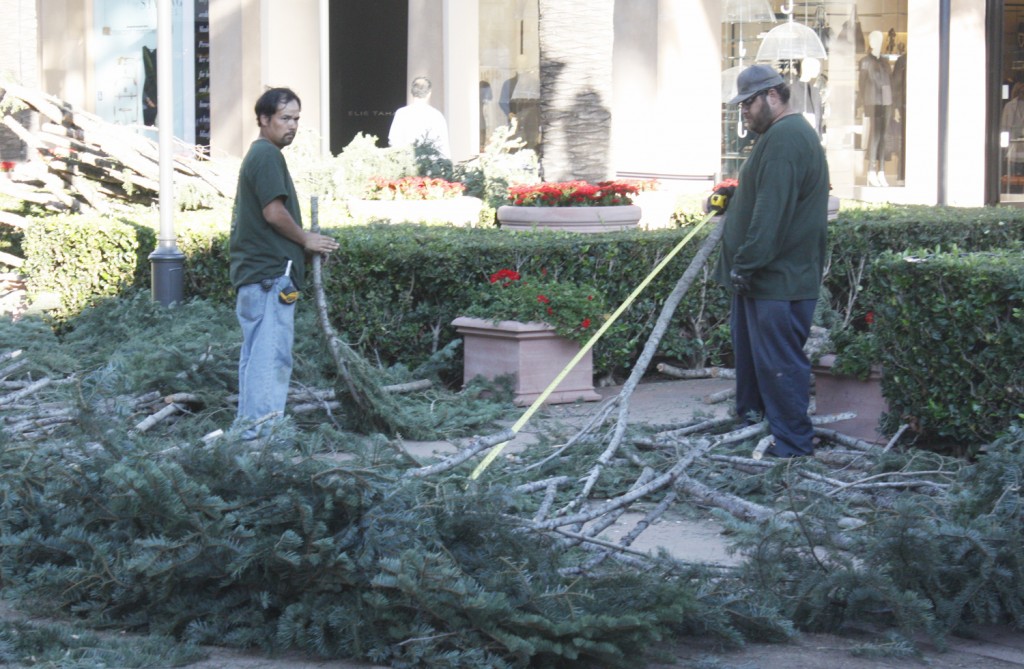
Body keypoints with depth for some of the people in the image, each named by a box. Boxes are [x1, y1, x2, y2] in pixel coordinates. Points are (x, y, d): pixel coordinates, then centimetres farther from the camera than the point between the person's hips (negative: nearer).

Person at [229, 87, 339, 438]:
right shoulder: (267, 155, -12)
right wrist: (306, 240, -4)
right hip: (271, 272, -11)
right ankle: (263, 430, -10)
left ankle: (248, 424, 18)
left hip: (253, 272, 11)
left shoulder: (257, 155, 20)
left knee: (255, 353, 14)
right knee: (272, 355, -10)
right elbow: (274, 212, -19)